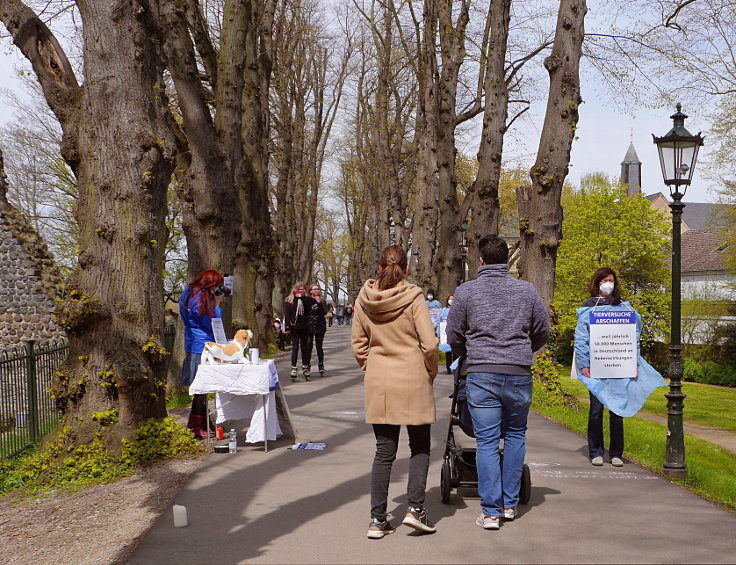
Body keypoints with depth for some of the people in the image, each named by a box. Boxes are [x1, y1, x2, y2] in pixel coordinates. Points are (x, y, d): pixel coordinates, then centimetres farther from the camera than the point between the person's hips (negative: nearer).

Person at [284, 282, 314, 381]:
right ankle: (293, 368, -4)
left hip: (304, 327, 3)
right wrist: (287, 327, -9)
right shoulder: (289, 300, 1)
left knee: (304, 347, 8)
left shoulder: (306, 299, 9)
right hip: (294, 327, -3)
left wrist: (302, 298, -8)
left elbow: (309, 309, -6)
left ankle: (305, 367, 15)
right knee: (295, 347, -6)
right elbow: (286, 314, -2)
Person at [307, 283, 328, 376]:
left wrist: (319, 303, -14)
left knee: (319, 347, 4)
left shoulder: (322, 301, 7)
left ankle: (321, 366, 8)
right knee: (308, 347, -2)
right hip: (309, 327, -1)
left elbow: (325, 312, -6)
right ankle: (307, 367, 4)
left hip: (320, 327, 1)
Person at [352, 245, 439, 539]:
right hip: (413, 382, -3)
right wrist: (431, 372, 4)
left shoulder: (364, 298, 2)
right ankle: (415, 507, 4)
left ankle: (377, 518, 10)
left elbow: (358, 344, 7)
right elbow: (430, 344, -11)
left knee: (383, 451, 10)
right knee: (419, 447, 13)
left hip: (378, 383, 4)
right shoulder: (413, 297, -10)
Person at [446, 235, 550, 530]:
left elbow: (454, 336, 5)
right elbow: (543, 331, 12)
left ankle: (491, 512, 4)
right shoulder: (527, 290, 4)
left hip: (481, 375, -2)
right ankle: (510, 504, 21)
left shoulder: (466, 291, -1)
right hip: (519, 375, 2)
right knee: (515, 436, 17)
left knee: (487, 442, 3)